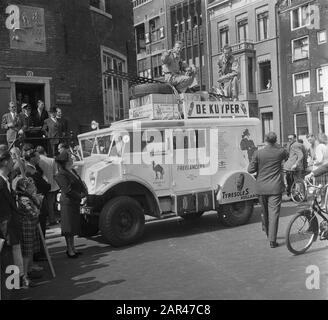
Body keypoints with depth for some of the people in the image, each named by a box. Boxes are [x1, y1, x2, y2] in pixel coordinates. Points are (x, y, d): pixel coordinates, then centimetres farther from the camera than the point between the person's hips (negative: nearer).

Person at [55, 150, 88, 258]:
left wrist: (84, 191, 0)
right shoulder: (61, 175, -16)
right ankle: (69, 250, 7)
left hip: (75, 202, 9)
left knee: (74, 226, 14)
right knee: (69, 228, -1)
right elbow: (67, 190, -21)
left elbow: (80, 183, 18)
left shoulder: (72, 171, 14)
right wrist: (79, 196, -11)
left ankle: (72, 248, 24)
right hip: (67, 203, -9)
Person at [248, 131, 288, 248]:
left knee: (265, 211, 20)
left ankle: (267, 231, 39)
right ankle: (272, 240, -2)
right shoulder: (280, 151, -4)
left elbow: (250, 169, -6)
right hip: (275, 187, -1)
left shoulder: (258, 153, -8)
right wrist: (277, 146, 24)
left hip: (261, 188, 1)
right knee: (274, 212, -1)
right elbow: (287, 155, 21)